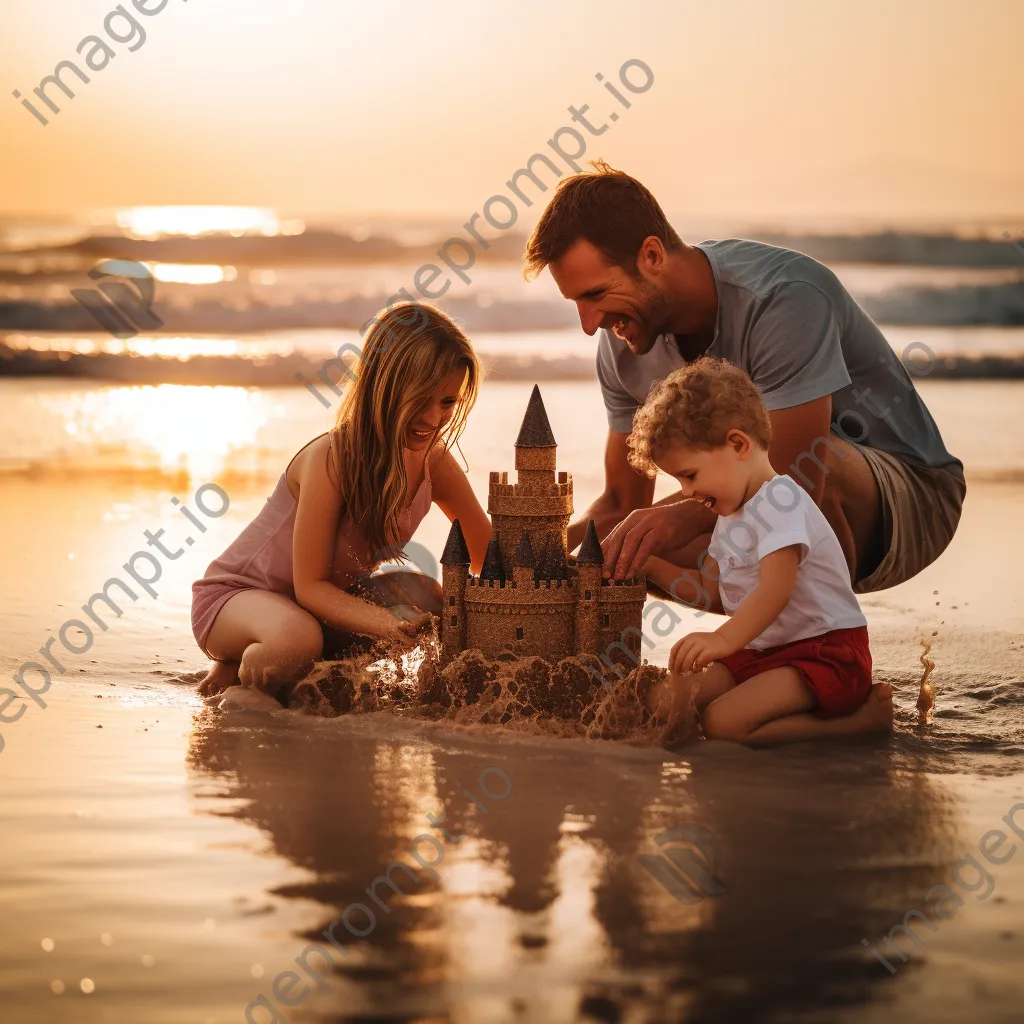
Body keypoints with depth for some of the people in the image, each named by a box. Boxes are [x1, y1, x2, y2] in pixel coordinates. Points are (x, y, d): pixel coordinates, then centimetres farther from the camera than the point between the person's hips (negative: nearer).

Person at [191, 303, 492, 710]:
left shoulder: (434, 460, -7)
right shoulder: (330, 459, -28)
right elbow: (309, 586, -26)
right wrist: (391, 624, -42)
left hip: (324, 602, 7)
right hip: (234, 598, -7)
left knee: (421, 594, -19)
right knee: (297, 638, -40)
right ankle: (241, 679, -6)